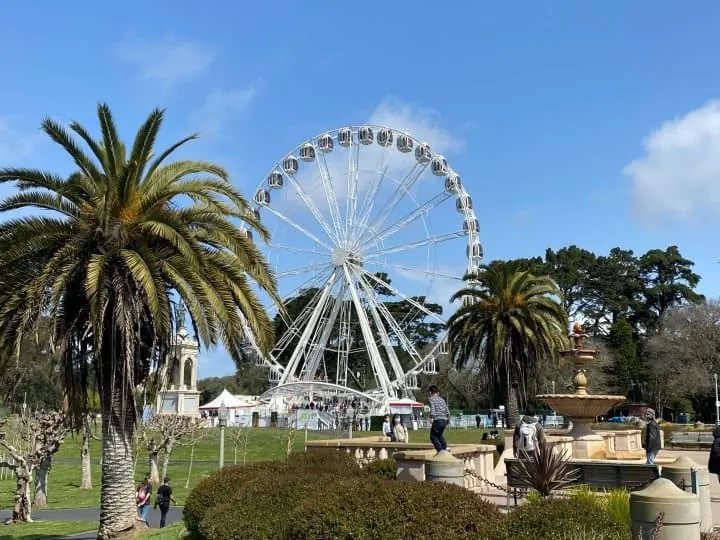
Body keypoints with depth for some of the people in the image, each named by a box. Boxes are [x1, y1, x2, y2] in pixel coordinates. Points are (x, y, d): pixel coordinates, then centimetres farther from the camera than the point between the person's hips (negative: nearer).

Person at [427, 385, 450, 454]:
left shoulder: (430, 399, 4)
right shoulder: (442, 399, 21)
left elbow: (432, 408, -13)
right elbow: (447, 410, 18)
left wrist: (431, 417, -20)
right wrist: (448, 419, 25)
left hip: (437, 420, -7)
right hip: (444, 420, 7)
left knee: (433, 436, 1)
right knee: (439, 434, 25)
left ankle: (440, 449, -13)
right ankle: (445, 447, 13)